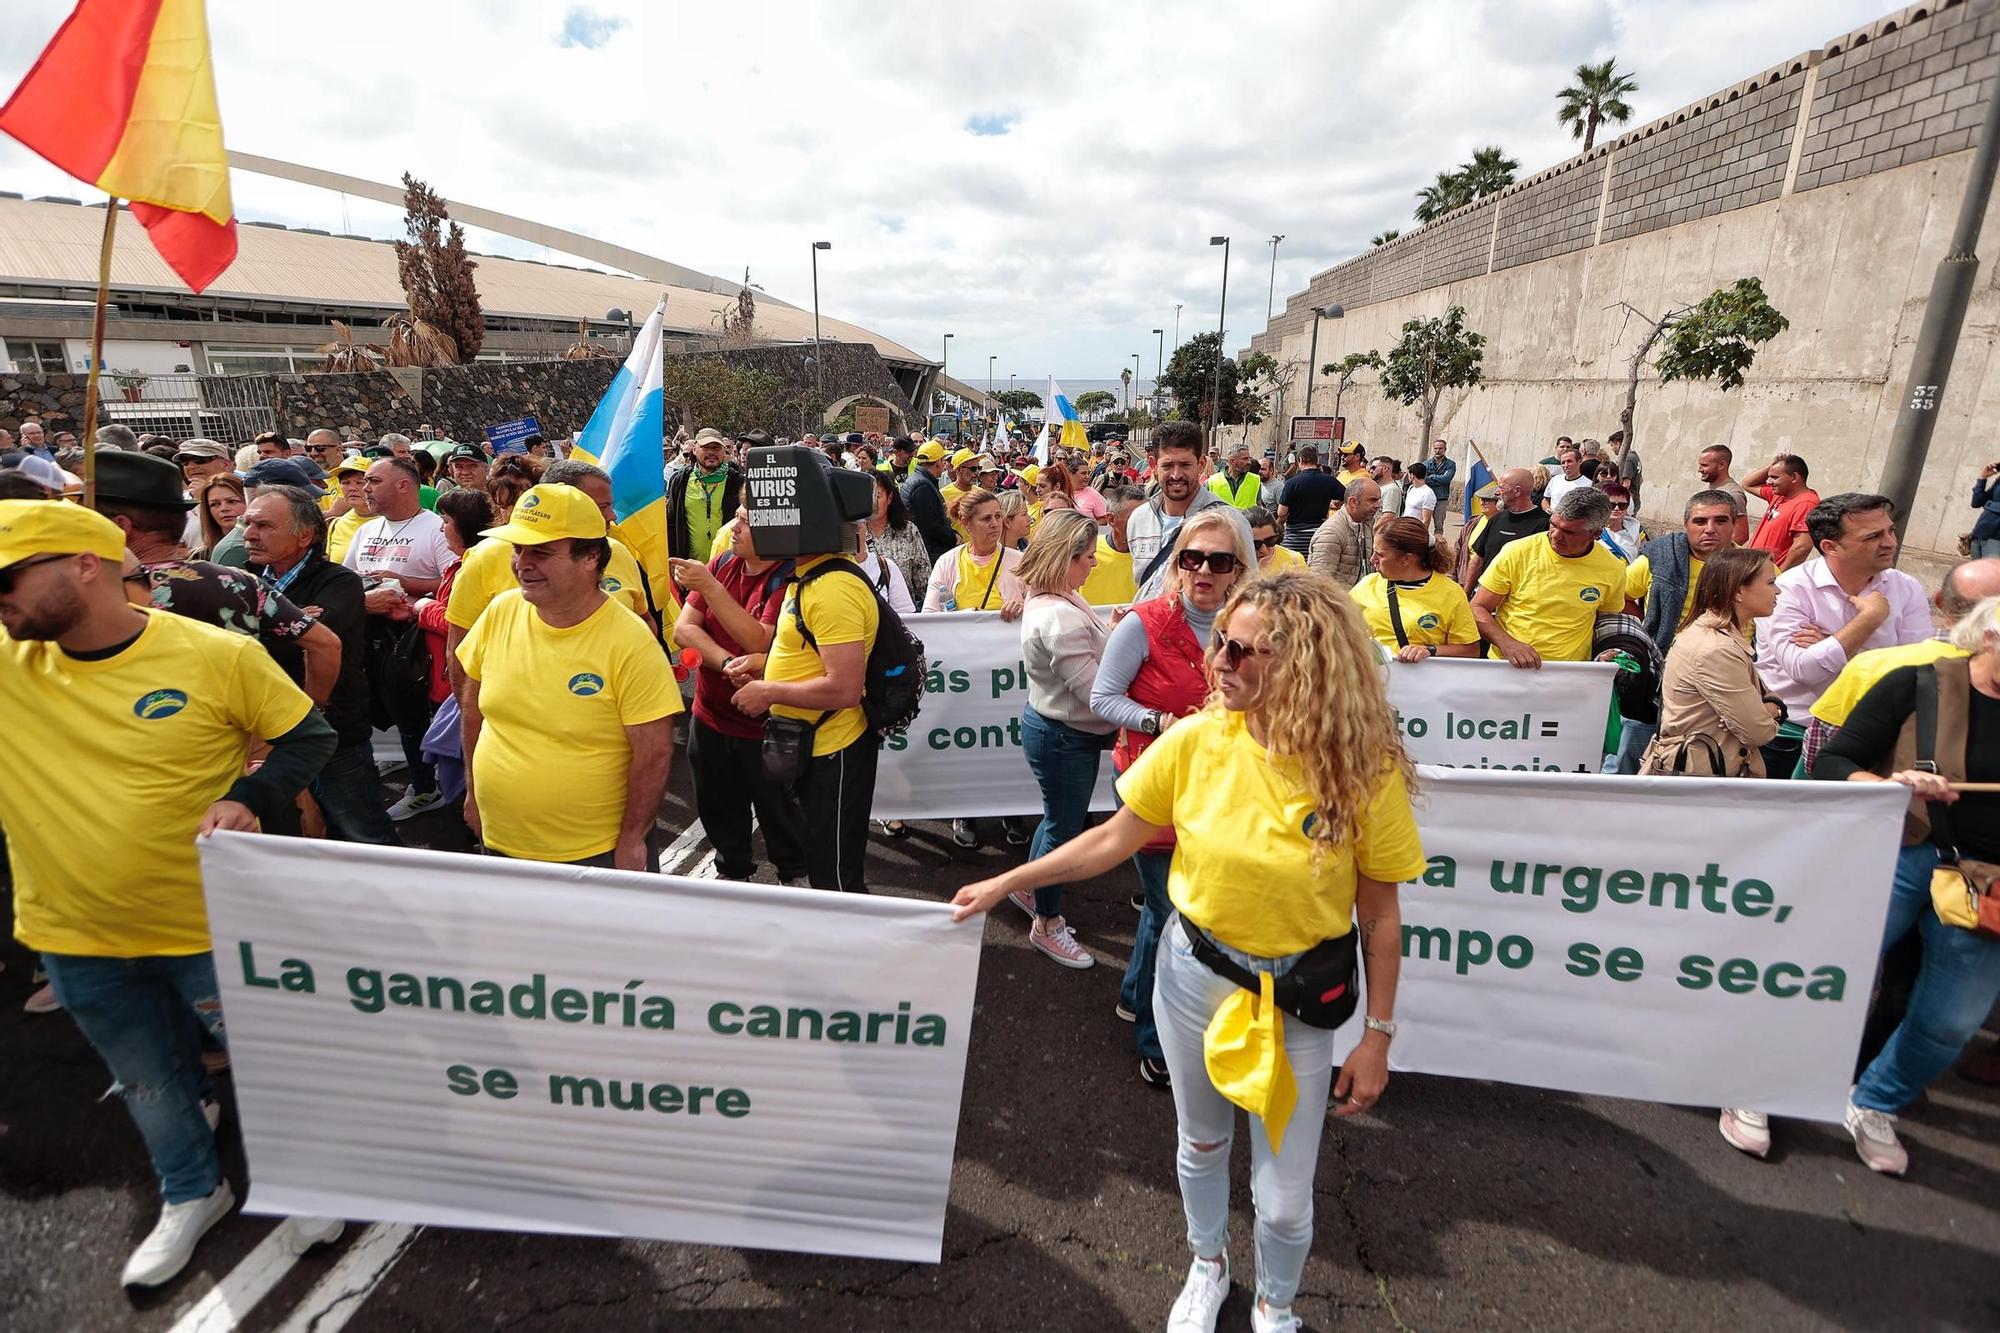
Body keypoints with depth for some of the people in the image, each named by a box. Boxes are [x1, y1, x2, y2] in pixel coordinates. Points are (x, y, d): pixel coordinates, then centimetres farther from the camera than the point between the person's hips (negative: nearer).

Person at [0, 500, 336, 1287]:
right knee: (146, 1081, 25)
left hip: (212, 925, -4)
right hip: (73, 937, 4)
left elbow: (308, 737, -10)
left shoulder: (217, 655, -19)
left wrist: (249, 797, -26)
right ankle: (192, 1197, 49)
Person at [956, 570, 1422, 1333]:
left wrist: (1377, 1036, -5)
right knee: (1201, 1144, 25)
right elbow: (1114, 840, -4)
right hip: (1193, 976, 2)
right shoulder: (1194, 742, -15)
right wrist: (1004, 884, -3)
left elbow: (1379, 914, -9)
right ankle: (1207, 1267, 57)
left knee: (1284, 1199, 10)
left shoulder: (1365, 771, -19)